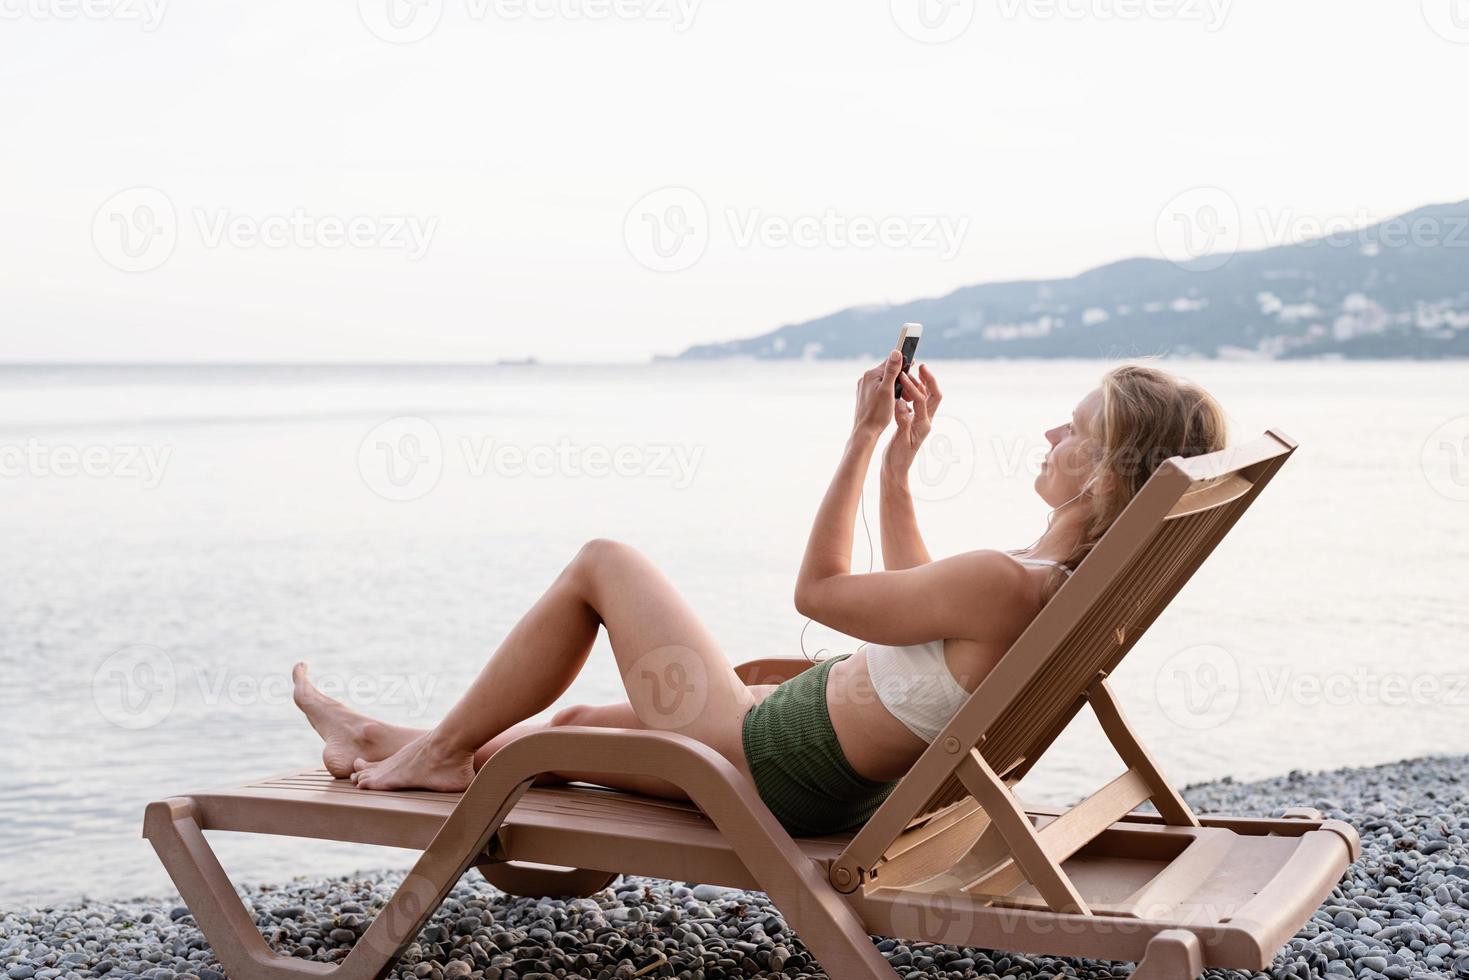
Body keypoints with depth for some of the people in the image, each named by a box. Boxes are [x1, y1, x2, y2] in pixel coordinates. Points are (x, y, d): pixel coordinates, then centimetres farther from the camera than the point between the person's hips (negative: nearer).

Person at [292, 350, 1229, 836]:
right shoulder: (1081, 583, -5)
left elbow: (820, 589, -19)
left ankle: (442, 751, 20)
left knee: (604, 561, 6)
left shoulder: (1003, 583, -33)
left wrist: (866, 435, -14)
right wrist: (900, 464, 4)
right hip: (850, 781, 8)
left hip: (767, 760, -8)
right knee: (576, 720, 27)